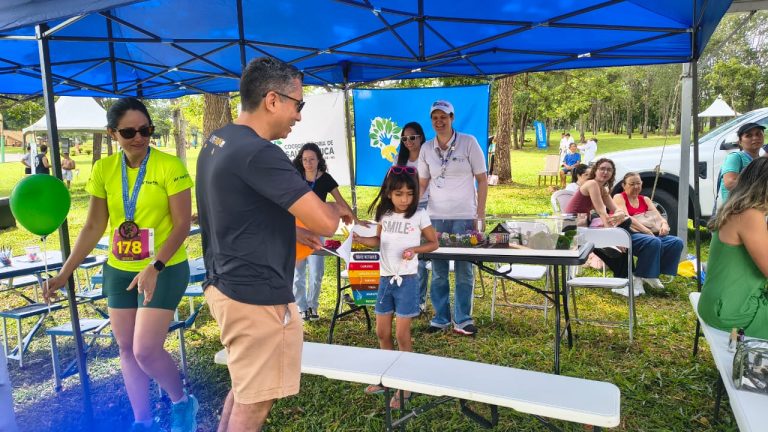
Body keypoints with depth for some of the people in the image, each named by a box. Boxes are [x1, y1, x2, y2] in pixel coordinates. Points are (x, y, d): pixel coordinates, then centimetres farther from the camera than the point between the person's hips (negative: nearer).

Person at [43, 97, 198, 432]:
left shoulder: (170, 166, -14)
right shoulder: (103, 170, 1)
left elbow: (182, 225, -15)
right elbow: (93, 227, 6)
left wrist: (154, 267, -25)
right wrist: (65, 272, 3)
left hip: (165, 270, -5)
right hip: (119, 271, 6)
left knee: (146, 350, -9)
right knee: (127, 348, 13)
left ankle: (182, 403, 19)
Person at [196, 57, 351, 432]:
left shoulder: (216, 143, 8)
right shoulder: (258, 153, -22)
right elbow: (324, 222, -25)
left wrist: (291, 231, 13)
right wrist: (336, 208, -2)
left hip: (225, 286, 10)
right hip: (257, 298, -10)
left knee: (243, 390, 25)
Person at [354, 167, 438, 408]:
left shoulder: (419, 215, -9)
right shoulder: (384, 215, 3)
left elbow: (434, 243, -1)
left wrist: (415, 249, -19)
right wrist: (359, 239, -2)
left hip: (406, 280, -5)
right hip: (385, 279, 5)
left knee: (402, 336, 0)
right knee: (382, 333, 13)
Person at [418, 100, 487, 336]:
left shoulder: (468, 142, -3)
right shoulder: (427, 148, 6)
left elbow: (482, 179, -2)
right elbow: (422, 183, 12)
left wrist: (480, 214, -7)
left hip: (464, 216, -3)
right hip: (436, 216, 3)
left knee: (464, 270, 3)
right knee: (438, 270, 8)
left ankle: (462, 320, 16)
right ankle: (440, 318, 21)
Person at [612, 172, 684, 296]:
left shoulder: (645, 200, 22)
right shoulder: (619, 198, 4)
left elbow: (659, 217, 12)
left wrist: (664, 225, -13)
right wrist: (646, 230, -23)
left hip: (648, 234, 7)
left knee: (677, 242, -15)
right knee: (653, 242, -35)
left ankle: (652, 275, -7)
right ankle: (638, 278, -21)